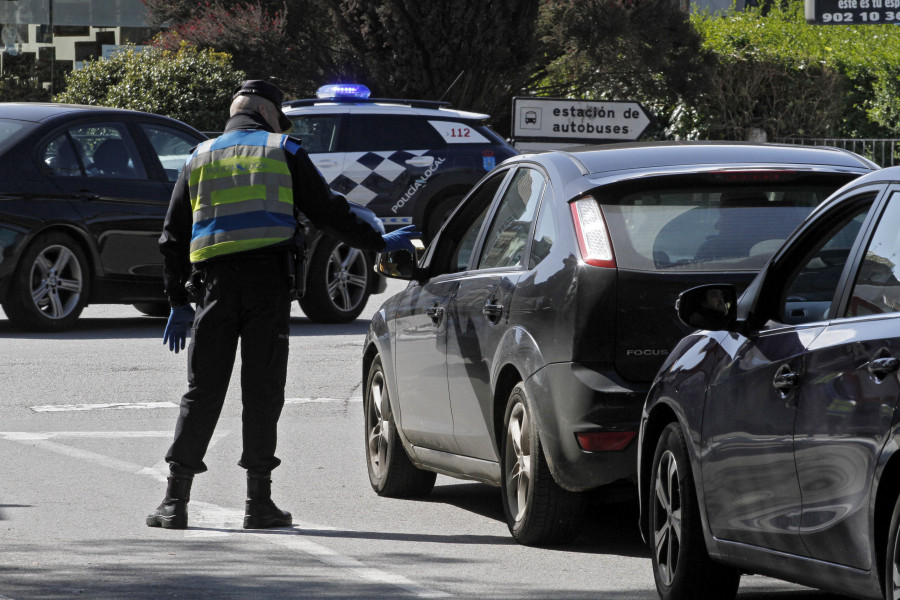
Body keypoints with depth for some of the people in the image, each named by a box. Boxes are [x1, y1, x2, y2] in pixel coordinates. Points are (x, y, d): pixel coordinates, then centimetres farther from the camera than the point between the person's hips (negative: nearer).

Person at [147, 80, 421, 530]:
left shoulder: (200, 159, 18)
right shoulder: (283, 152, 9)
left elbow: (173, 236, 17)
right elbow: (328, 212, 7)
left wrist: (178, 302, 21)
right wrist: (379, 243, 19)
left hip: (215, 284, 2)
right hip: (268, 281, -2)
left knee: (203, 391, 5)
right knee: (262, 391, 1)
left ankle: (176, 500, 0)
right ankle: (258, 502, -1)